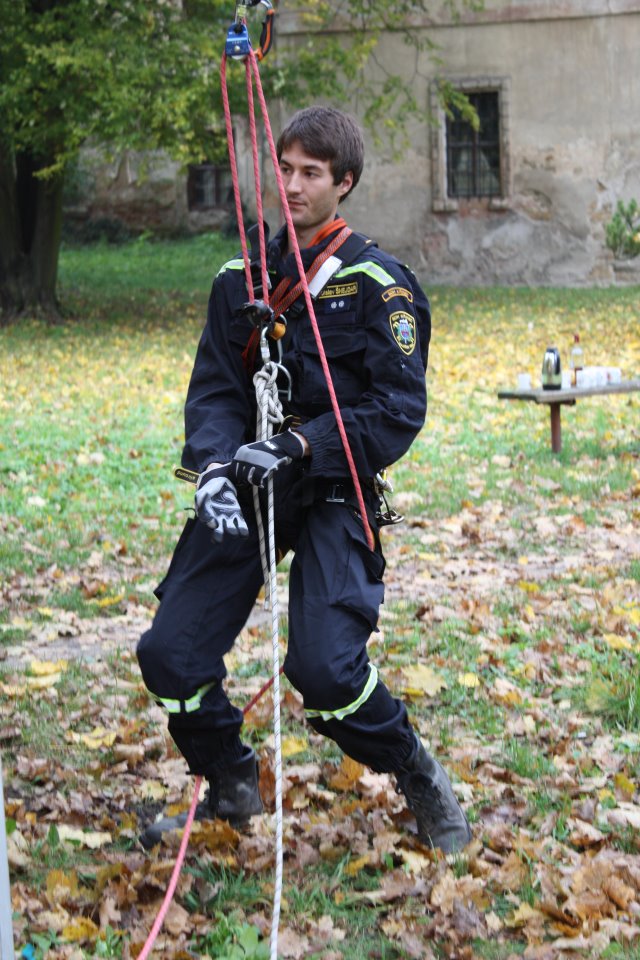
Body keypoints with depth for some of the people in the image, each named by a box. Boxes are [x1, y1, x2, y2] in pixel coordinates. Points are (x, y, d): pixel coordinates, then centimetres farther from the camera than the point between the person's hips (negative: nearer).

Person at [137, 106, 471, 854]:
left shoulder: (378, 283, -4)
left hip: (331, 493, -5)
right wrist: (213, 467, -16)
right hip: (245, 488, 5)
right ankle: (230, 788, 22)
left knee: (325, 668, -21)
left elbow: (398, 410, -9)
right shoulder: (242, 280, 11)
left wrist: (299, 448, -20)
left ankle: (420, 781, 8)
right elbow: (213, 390, 5)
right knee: (169, 655, -4)